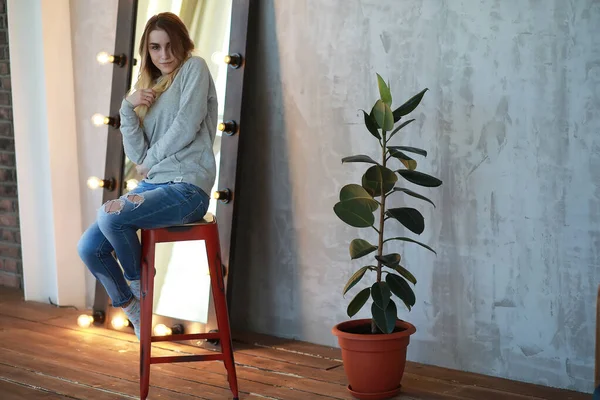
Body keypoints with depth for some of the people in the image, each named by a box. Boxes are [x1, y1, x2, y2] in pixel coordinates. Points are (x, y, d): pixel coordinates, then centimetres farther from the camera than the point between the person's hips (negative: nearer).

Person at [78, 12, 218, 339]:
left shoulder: (194, 68, 0)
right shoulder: (149, 88, 17)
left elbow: (186, 127, -12)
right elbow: (137, 154, 5)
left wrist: (150, 160, 0)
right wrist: (128, 107, -7)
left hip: (187, 188, -7)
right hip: (153, 186, 7)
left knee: (110, 215, -28)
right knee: (89, 248, -6)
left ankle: (137, 277, -1)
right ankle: (131, 306, 16)